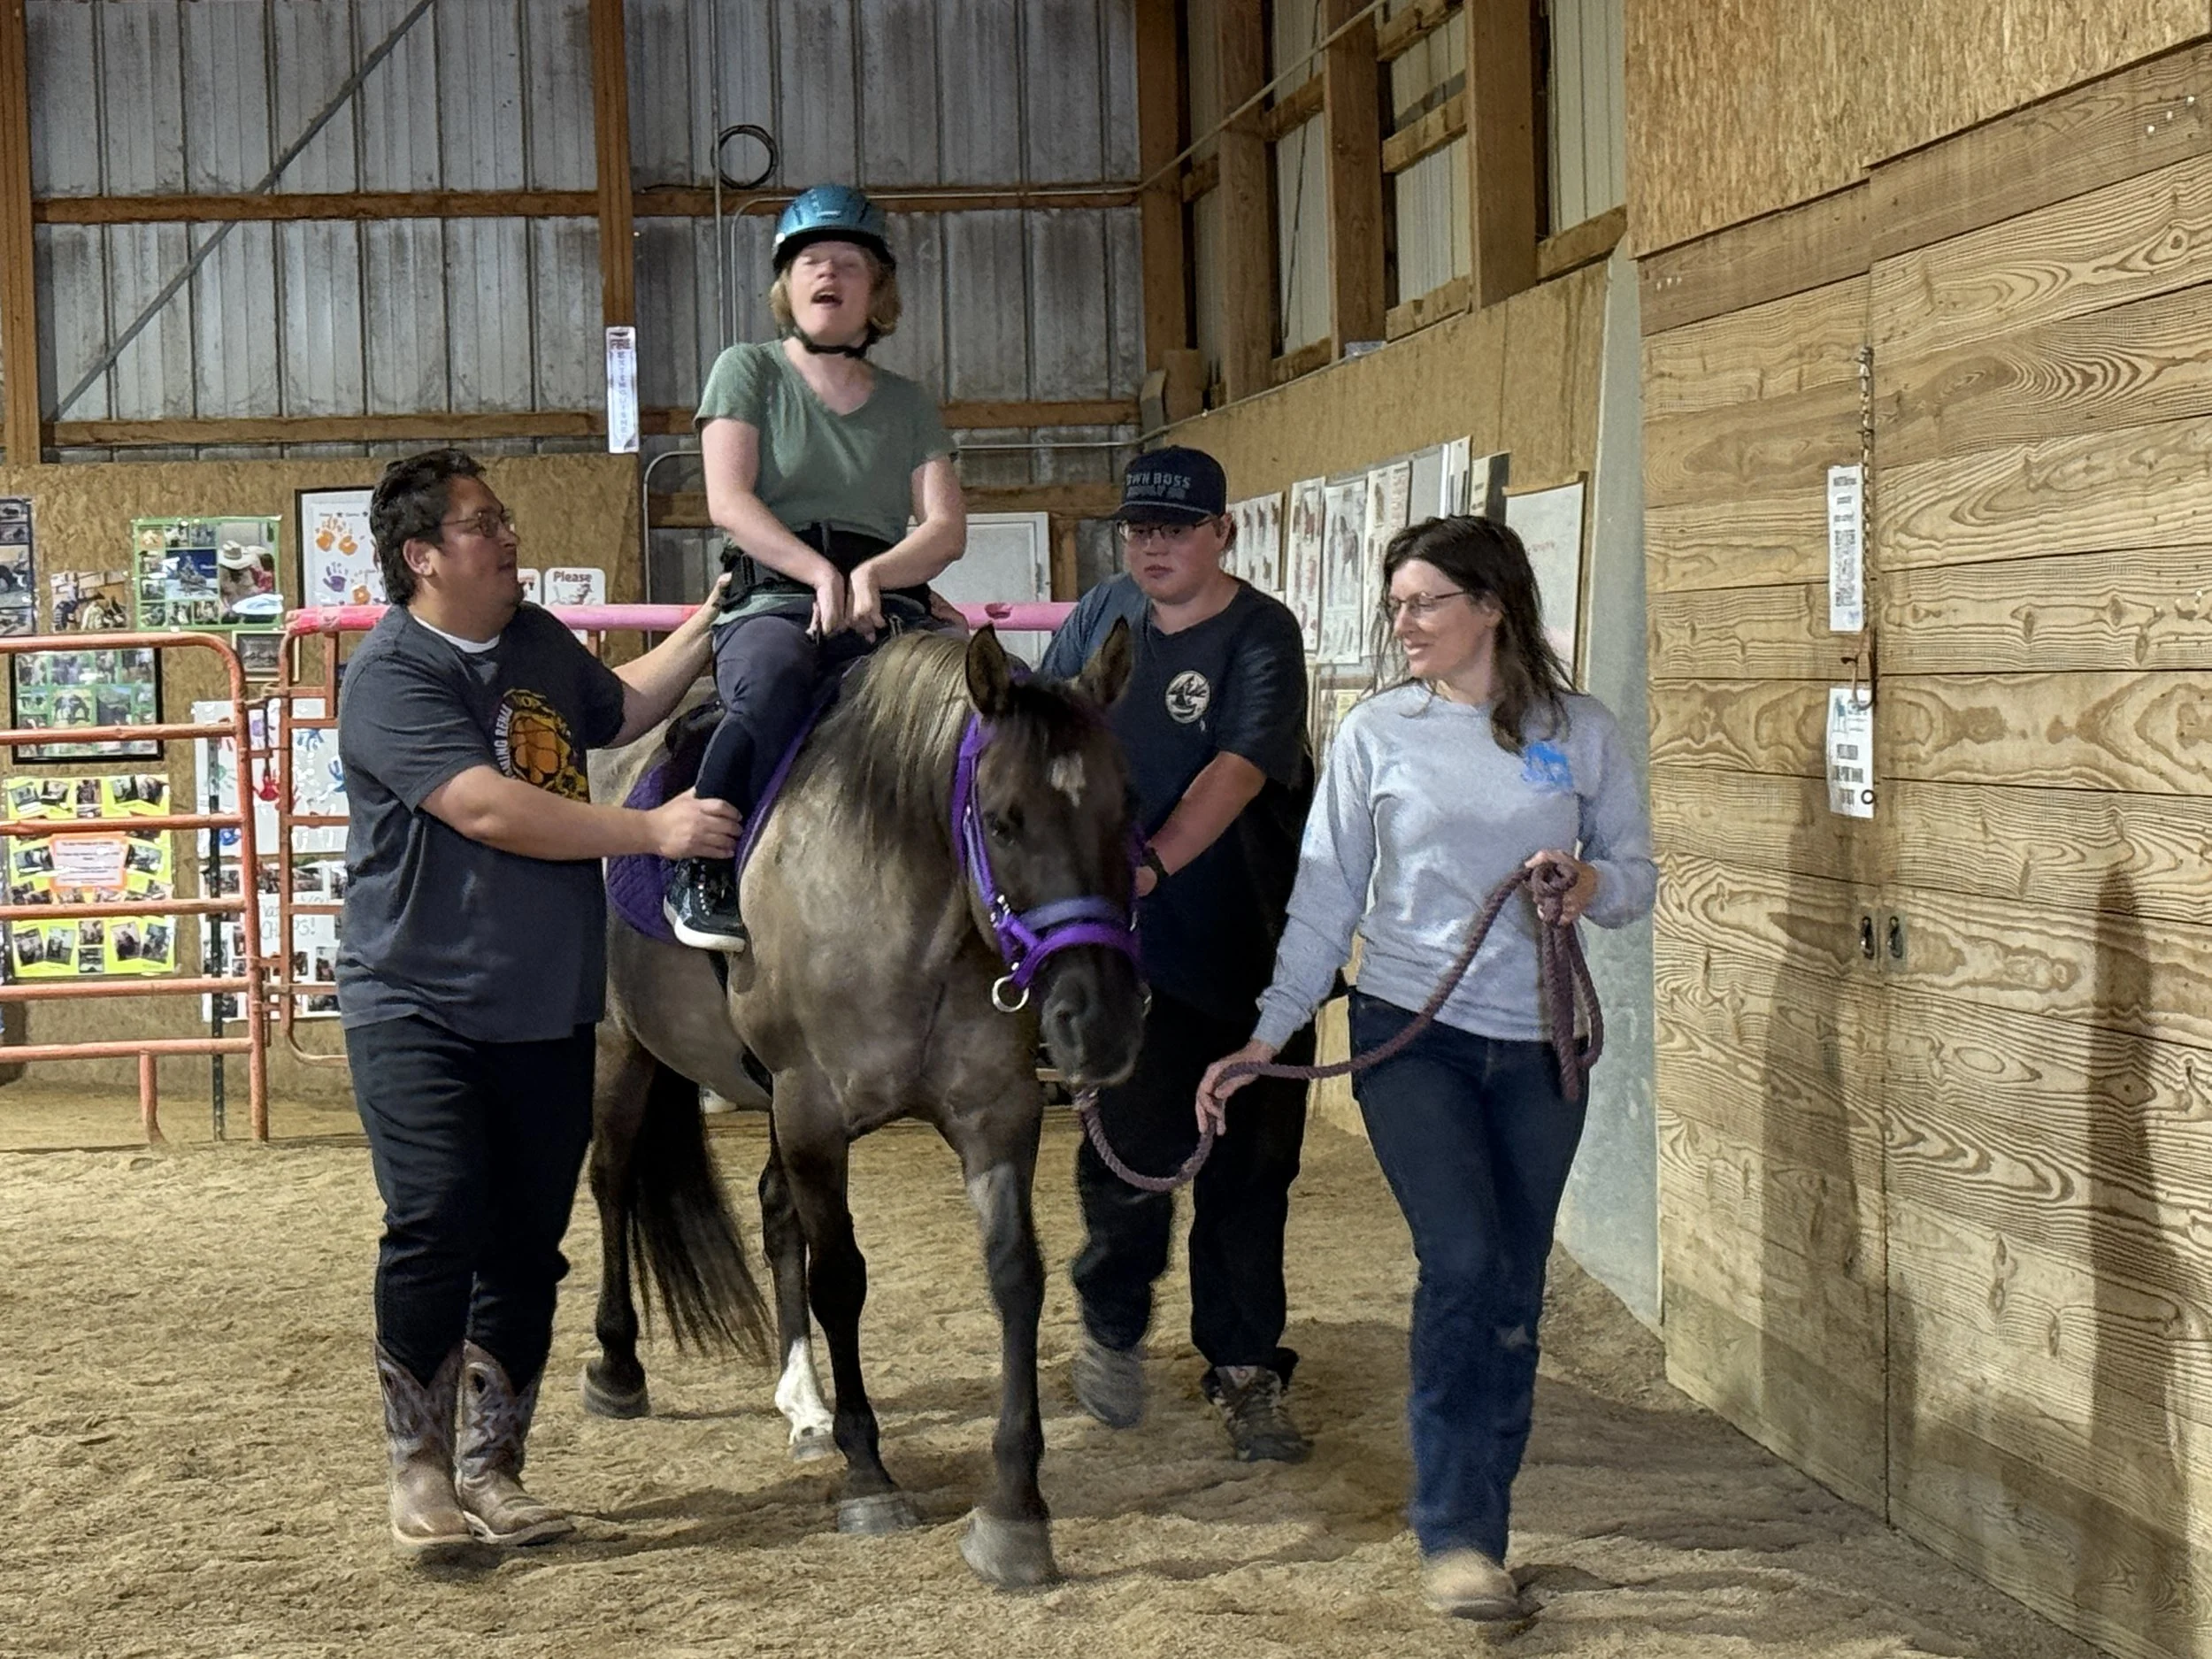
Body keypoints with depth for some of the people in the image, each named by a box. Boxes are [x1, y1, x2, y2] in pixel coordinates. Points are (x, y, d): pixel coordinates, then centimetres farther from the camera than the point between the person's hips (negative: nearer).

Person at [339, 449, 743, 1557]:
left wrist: (705, 630, 21)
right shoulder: (392, 676, -13)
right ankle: (418, 1468, 4)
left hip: (546, 1011, 7)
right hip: (419, 1011, -7)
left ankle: (491, 1469, 19)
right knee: (437, 1228, -13)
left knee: (527, 1248, 8)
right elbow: (489, 808, -24)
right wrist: (653, 831, -24)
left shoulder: (539, 641, 11)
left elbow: (620, 709, 32)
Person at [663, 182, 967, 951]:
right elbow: (729, 500, -2)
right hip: (772, 604, -3)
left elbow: (947, 528, 9)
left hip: (889, 610, 3)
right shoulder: (748, 370, 13)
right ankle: (701, 868, -26)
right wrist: (820, 572, -17)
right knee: (777, 675, -40)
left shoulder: (907, 402, 21)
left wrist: (869, 575, -12)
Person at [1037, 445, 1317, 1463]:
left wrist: (1152, 862, -37)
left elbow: (1238, 768, -24)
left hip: (1251, 948, -1)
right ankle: (1112, 1322, 21)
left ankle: (1246, 1373, 20)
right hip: (1133, 948, 2)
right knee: (1132, 1144, -6)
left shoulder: (1261, 635, -9)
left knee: (1250, 1167, 6)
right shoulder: (1104, 614, 5)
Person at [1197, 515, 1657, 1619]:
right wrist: (1267, 1036, -5)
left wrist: (1592, 886, -17)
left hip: (1540, 1042, 2)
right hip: (1411, 1031, -2)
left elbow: (1637, 875, 7)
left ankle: (1479, 1518, 20)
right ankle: (1455, 1532, -5)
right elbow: (1325, 898, 1)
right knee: (1462, 1260, -15)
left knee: (1513, 1288, 7)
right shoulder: (1376, 734, -1)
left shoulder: (1580, 733, 1)